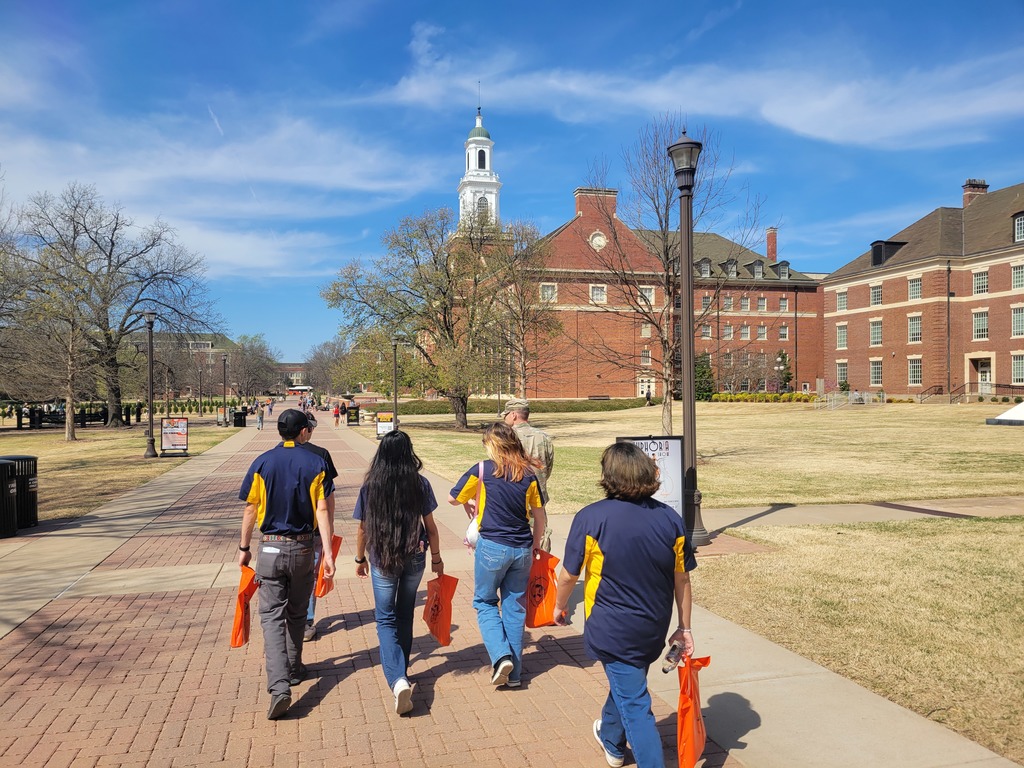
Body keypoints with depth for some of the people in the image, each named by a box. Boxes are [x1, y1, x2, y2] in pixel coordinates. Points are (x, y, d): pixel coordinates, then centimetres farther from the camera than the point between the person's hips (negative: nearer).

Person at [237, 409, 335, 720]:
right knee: (296, 613, 19)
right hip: (302, 547, 1)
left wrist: (244, 548, 11)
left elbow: (250, 509, 0)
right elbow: (322, 510, -9)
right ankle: (293, 670, 35)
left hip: (270, 548, -1)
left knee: (272, 615, 1)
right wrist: (328, 551, -9)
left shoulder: (262, 463, -3)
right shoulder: (316, 463, -4)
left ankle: (279, 685, -12)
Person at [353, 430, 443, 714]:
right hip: (414, 558, 2)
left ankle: (397, 679, -14)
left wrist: (360, 559, 14)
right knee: (405, 616, 20)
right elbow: (430, 526, -2)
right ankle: (402, 671, 35)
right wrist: (436, 557, 11)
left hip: (382, 560, -2)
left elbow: (363, 528, -1)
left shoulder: (370, 486, -8)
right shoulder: (420, 484, -8)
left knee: (386, 619, 6)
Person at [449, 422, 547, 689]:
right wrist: (535, 544, 21)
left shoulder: (482, 470, -8)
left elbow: (452, 498, 2)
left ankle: (501, 656, -3)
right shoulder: (529, 474, 1)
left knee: (485, 602, 15)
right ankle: (514, 672, 20)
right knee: (515, 606, 13)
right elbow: (540, 515, 6)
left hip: (492, 547, -3)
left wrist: (468, 504, 23)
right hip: (522, 549, 4)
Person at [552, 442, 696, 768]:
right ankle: (611, 739, 53)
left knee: (635, 705, 5)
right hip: (654, 630, 5)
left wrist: (559, 606, 11)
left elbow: (569, 574, -9)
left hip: (612, 629, -5)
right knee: (627, 685, 29)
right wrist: (684, 627, 11)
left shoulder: (590, 518, -18)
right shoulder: (670, 518, -8)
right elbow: (682, 579, 0)